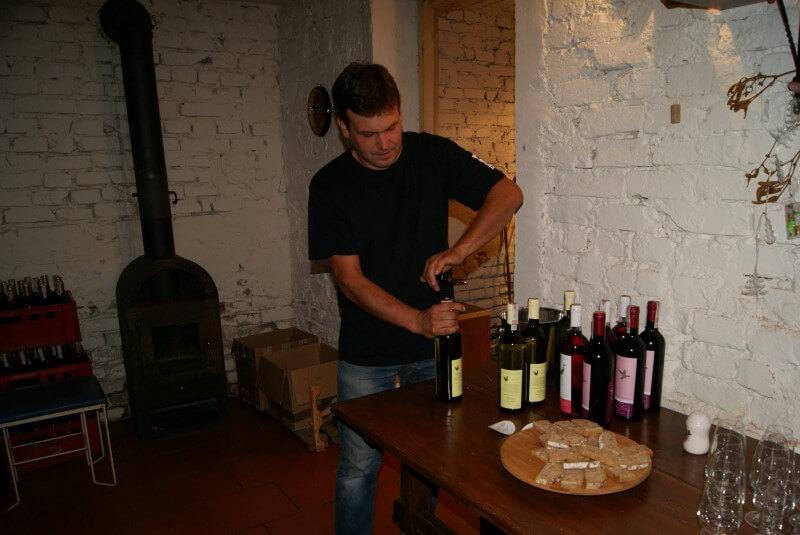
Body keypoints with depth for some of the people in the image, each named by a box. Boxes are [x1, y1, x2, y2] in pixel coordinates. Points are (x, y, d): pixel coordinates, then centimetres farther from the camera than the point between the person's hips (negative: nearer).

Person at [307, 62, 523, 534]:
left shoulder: (433, 155, -5)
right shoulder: (330, 186, -10)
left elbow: (509, 193, -9)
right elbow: (350, 279, -14)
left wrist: (457, 251, -24)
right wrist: (417, 321, -27)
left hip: (434, 343, 2)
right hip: (366, 356, -1)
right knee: (358, 469, 9)